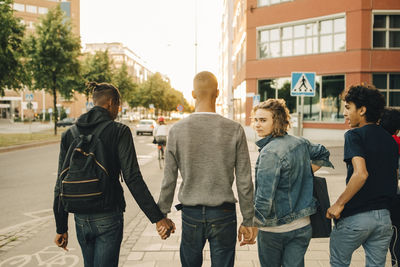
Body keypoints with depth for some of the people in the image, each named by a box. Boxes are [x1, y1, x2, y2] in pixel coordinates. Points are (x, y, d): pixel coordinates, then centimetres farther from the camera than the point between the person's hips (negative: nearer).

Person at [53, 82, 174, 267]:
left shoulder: (70, 134, 3)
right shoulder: (119, 131, -10)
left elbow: (62, 183, 3)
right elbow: (132, 178, -17)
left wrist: (61, 228, 11)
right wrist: (157, 217, -14)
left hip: (81, 219, 5)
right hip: (108, 219, -5)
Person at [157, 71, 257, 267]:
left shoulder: (177, 130, -6)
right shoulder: (235, 130, -9)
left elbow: (169, 180, -1)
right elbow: (244, 182, -5)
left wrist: (162, 215, 12)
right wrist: (248, 221, 5)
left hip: (191, 214, 1)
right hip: (224, 214, -1)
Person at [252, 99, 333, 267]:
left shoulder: (270, 152, -22)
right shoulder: (301, 143, 2)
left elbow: (265, 197, -25)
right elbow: (323, 154, 25)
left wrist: (252, 224, -15)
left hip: (274, 229, -6)